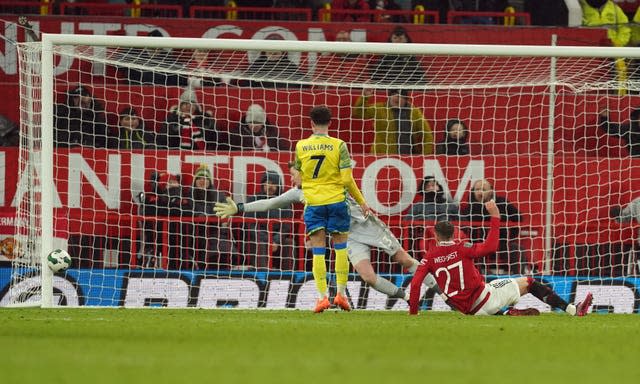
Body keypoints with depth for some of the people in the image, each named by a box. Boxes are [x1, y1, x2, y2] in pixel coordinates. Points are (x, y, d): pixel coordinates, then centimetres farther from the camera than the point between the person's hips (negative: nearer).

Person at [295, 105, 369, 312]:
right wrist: (361, 202, 4)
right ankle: (341, 293, 12)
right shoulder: (339, 146, -5)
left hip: (312, 202, 1)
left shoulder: (301, 146, 0)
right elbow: (347, 180, -7)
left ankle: (322, 296, -6)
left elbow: (297, 176, 12)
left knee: (318, 250, 1)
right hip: (336, 202, -1)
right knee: (340, 247, 12)